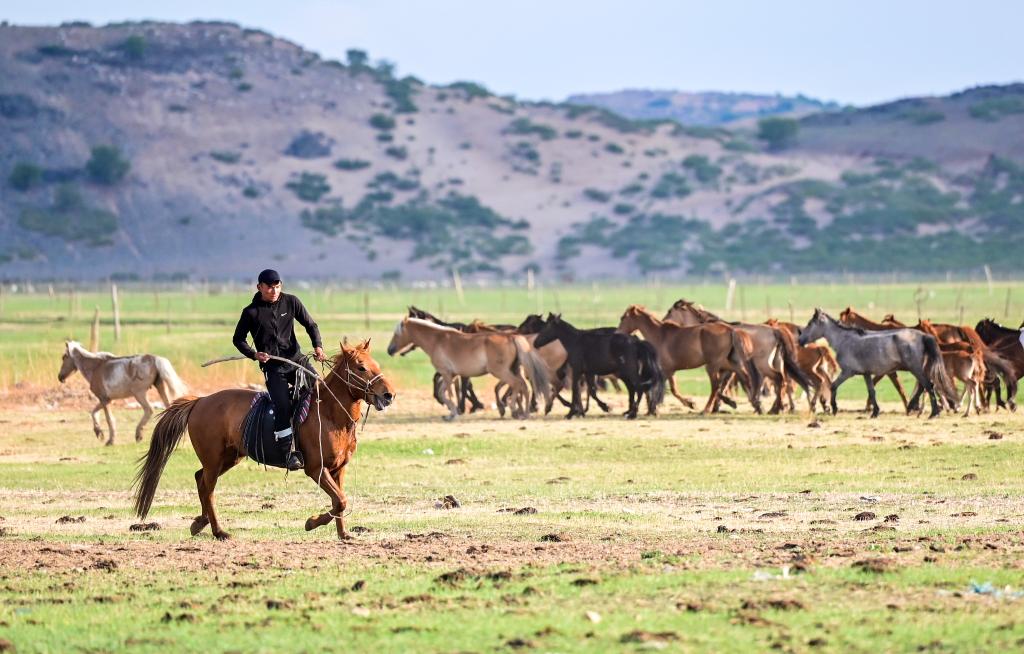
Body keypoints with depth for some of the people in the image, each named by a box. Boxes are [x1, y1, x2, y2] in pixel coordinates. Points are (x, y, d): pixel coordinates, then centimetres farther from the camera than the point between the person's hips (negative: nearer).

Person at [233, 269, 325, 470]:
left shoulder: (291, 302, 4)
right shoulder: (251, 312, -3)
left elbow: (310, 325, 10)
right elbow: (238, 339, 7)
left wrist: (318, 345, -8)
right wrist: (254, 355, -10)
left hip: (296, 359, 3)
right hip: (273, 367, -3)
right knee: (283, 406, -22)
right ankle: (288, 452, -19)